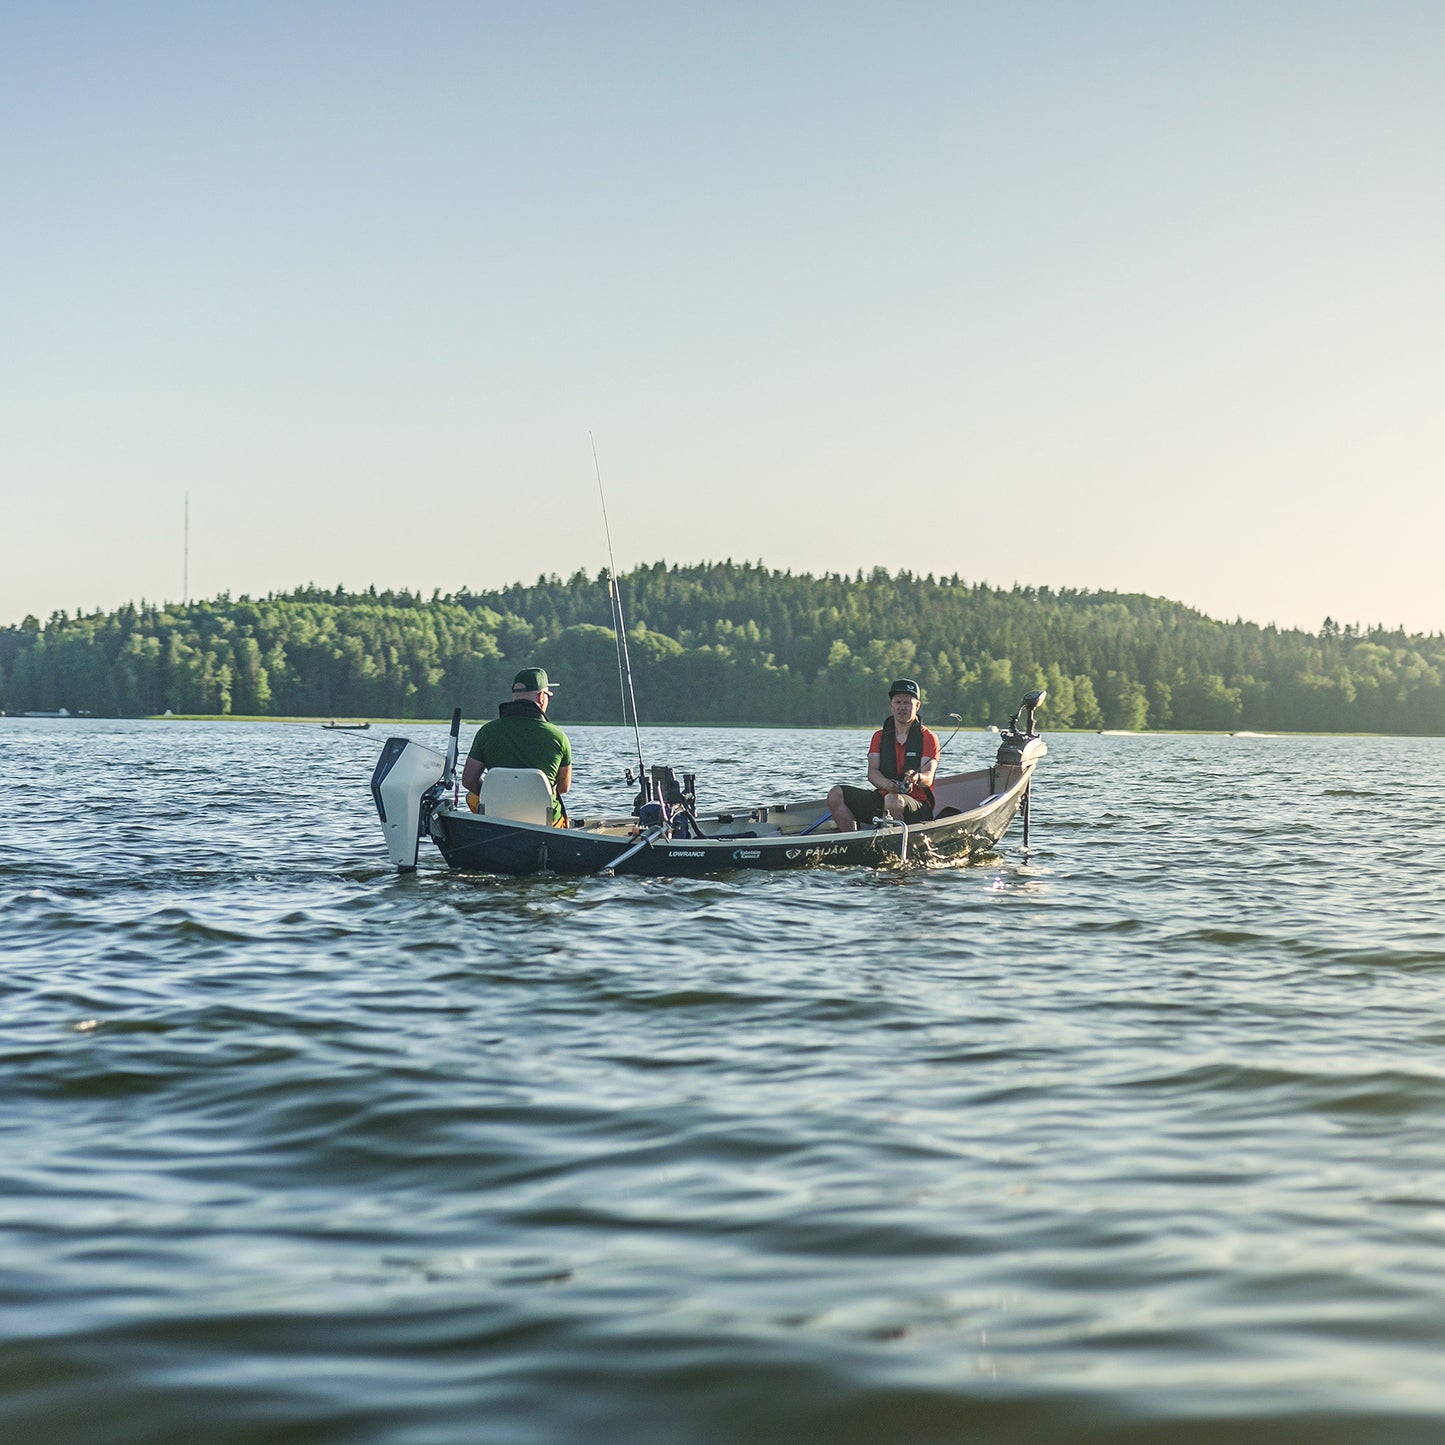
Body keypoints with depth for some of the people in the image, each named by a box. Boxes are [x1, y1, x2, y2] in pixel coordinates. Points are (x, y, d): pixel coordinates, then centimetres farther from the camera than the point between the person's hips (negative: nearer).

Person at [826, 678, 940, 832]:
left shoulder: (928, 737, 0)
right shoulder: (880, 737, 13)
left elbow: (928, 778, -12)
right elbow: (872, 772, -1)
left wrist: (917, 778, -39)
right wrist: (890, 785, -25)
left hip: (917, 804, -5)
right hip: (882, 798, 5)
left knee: (893, 801, -40)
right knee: (836, 794, -14)